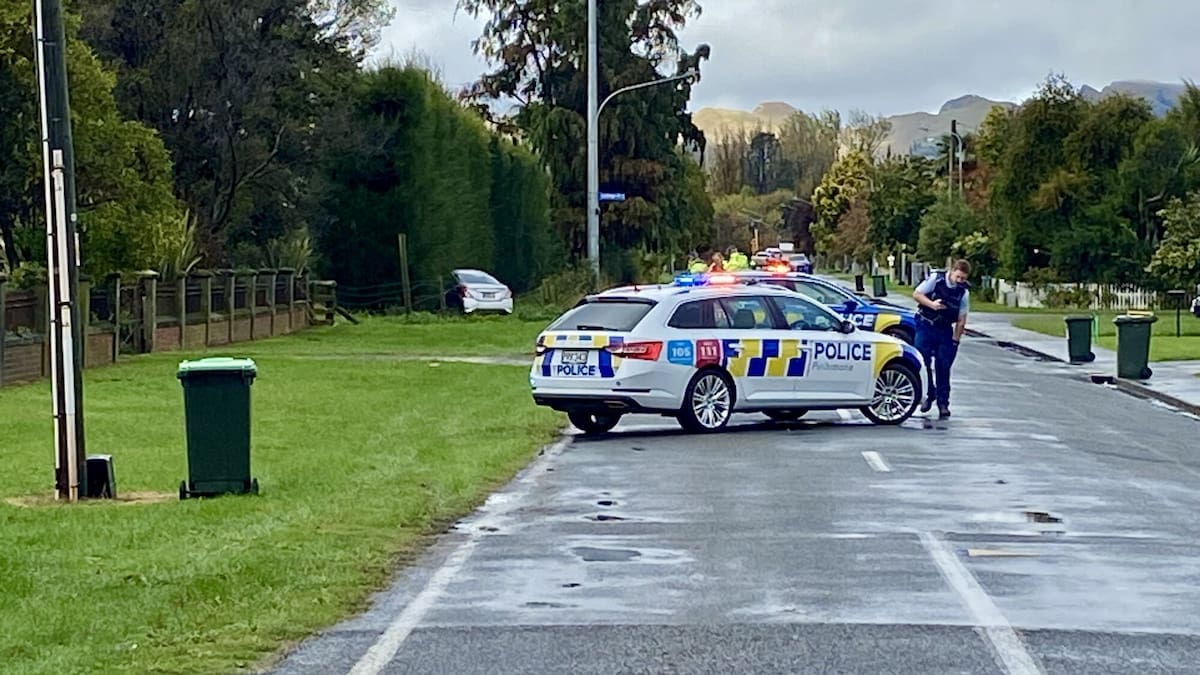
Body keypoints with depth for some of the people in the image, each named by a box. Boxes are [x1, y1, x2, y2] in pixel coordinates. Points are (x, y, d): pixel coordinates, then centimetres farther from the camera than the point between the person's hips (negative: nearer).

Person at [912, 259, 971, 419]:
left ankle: (943, 403, 3)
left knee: (943, 367, -3)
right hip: (925, 326, -1)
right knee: (923, 363, -6)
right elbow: (916, 294, -6)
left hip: (945, 330, 1)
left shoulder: (963, 292, -3)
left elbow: (961, 320, 0)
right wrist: (931, 304, -22)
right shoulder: (935, 279, -9)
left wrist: (955, 340, -4)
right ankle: (929, 395, 12)